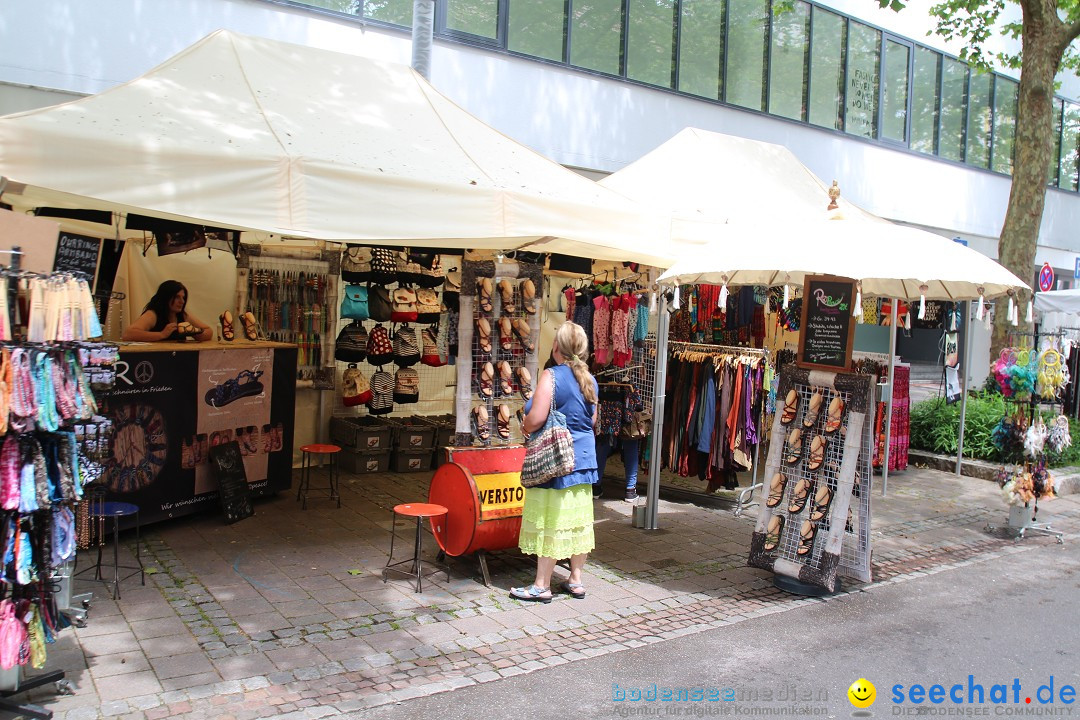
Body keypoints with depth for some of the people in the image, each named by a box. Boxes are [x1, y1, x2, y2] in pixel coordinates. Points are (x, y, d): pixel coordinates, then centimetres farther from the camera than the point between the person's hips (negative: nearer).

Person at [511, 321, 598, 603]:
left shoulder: (552, 376, -15)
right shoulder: (589, 379, 7)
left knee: (549, 522, 0)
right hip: (583, 457, 7)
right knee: (578, 520, 12)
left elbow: (536, 418, -22)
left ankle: (542, 586, 8)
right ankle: (576, 580, 21)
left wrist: (525, 427, -2)